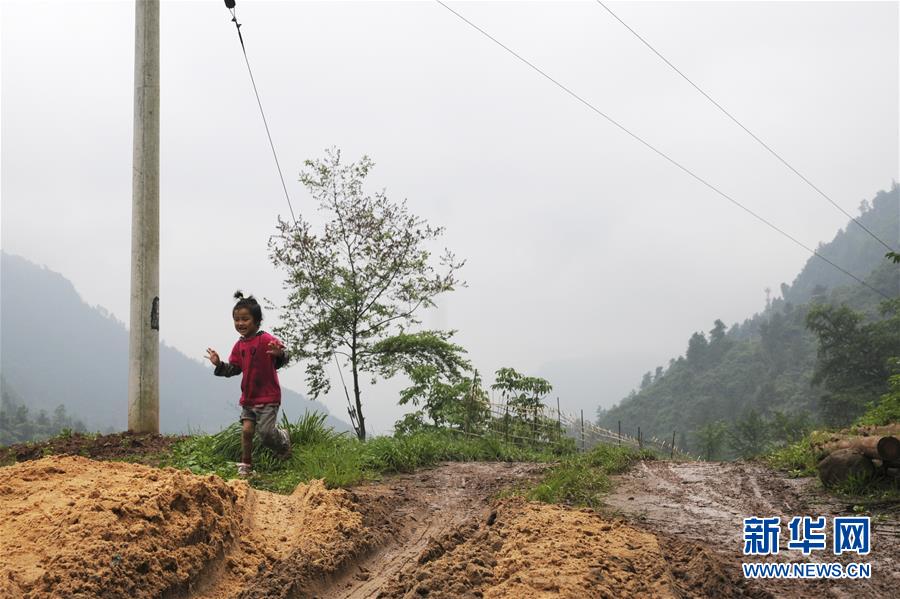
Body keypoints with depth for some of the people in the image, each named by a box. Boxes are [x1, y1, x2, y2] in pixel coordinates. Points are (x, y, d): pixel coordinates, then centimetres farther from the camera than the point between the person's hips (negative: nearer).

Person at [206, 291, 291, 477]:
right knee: (246, 429, -1)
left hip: (268, 397, -6)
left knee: (266, 432, -7)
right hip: (248, 398, 6)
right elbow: (234, 369, 14)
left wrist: (279, 354, -47)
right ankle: (245, 465, 10)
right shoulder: (239, 346, 8)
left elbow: (283, 357, -24)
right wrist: (219, 364, -2)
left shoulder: (266, 340, -14)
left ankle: (284, 440, 26)